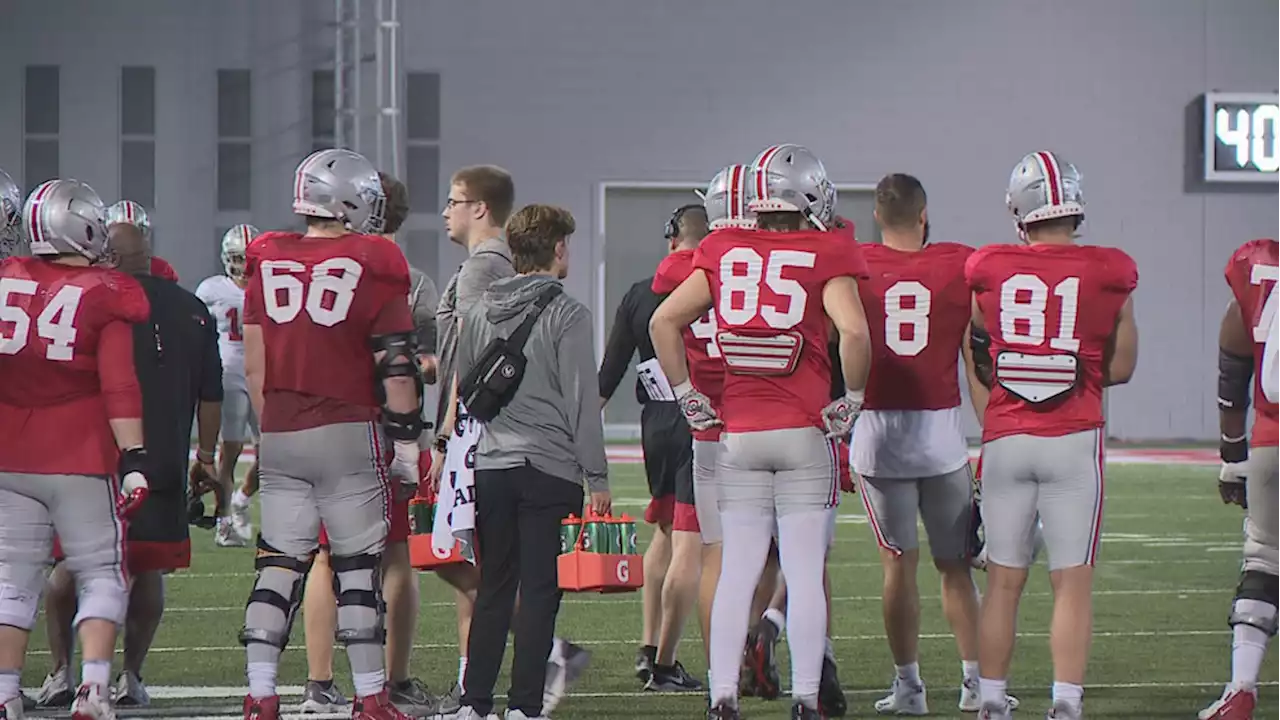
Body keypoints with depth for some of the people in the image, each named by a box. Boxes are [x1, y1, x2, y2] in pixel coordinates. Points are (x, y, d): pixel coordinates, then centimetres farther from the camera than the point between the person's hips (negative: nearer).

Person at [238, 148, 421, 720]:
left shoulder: (268, 264, 6)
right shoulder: (372, 269, -6)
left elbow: (254, 367, 8)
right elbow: (396, 368, -6)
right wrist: (406, 443, 0)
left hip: (280, 436, 4)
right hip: (350, 432, -4)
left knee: (279, 564, 7)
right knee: (358, 566, 3)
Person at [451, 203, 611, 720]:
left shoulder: (479, 313, 10)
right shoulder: (566, 315, -7)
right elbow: (582, 403, -8)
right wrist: (596, 478, -4)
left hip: (490, 468, 5)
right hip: (549, 469, -5)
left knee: (492, 589, 11)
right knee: (539, 591, -1)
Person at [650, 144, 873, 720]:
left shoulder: (725, 252, 7)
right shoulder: (825, 256, -4)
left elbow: (664, 321, 4)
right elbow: (853, 331, -18)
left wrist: (687, 396, 10)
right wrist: (849, 402, -5)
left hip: (738, 434, 3)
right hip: (804, 434, -3)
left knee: (737, 571, 6)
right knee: (805, 574, 1)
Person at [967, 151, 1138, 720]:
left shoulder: (987, 271, -2)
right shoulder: (1108, 274, -4)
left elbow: (979, 358, 9)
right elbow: (1121, 368, 5)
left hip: (1004, 439, 2)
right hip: (1073, 441, -2)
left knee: (1003, 582, 9)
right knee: (1073, 582, 1)